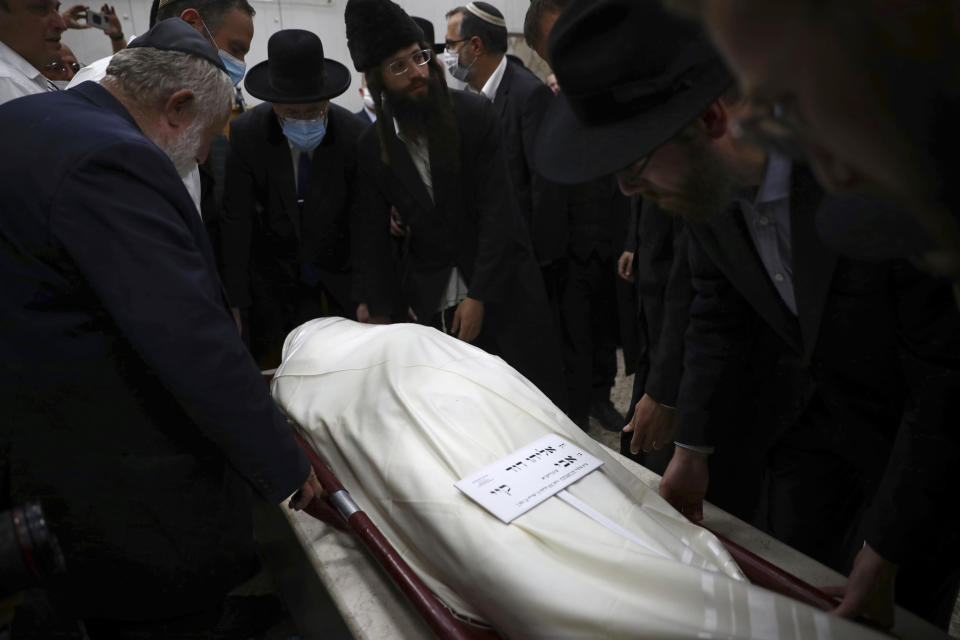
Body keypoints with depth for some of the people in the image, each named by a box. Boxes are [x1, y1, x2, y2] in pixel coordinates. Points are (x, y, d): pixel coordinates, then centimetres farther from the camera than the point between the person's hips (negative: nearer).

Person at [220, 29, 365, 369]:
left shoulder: (356, 135, -17)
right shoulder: (246, 133, -16)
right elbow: (236, 221, -12)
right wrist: (236, 301, -13)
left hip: (339, 279, 0)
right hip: (274, 280, 0)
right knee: (272, 374, 1)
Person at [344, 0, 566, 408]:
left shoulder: (475, 115, -9)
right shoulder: (372, 148, -1)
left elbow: (496, 210, -12)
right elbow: (370, 238, 4)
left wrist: (479, 297, -15)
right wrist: (383, 314, 0)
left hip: (499, 284, -1)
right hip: (429, 298, 2)